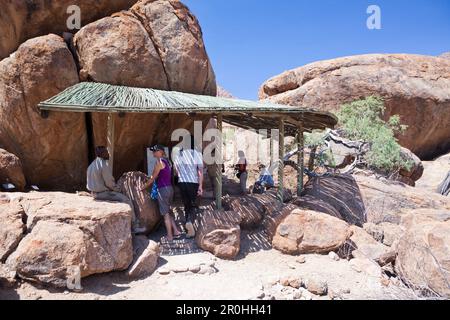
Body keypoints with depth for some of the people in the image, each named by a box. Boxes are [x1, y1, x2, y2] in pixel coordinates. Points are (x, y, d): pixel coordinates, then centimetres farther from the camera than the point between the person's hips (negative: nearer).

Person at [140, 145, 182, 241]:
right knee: (167, 213, 18)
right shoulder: (166, 161, 12)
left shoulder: (159, 162, -13)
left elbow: (153, 178, -9)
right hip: (170, 189, 8)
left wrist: (144, 187, 4)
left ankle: (170, 236, 9)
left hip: (163, 190, -8)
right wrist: (147, 184, 26)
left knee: (166, 214, 2)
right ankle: (176, 231, 16)